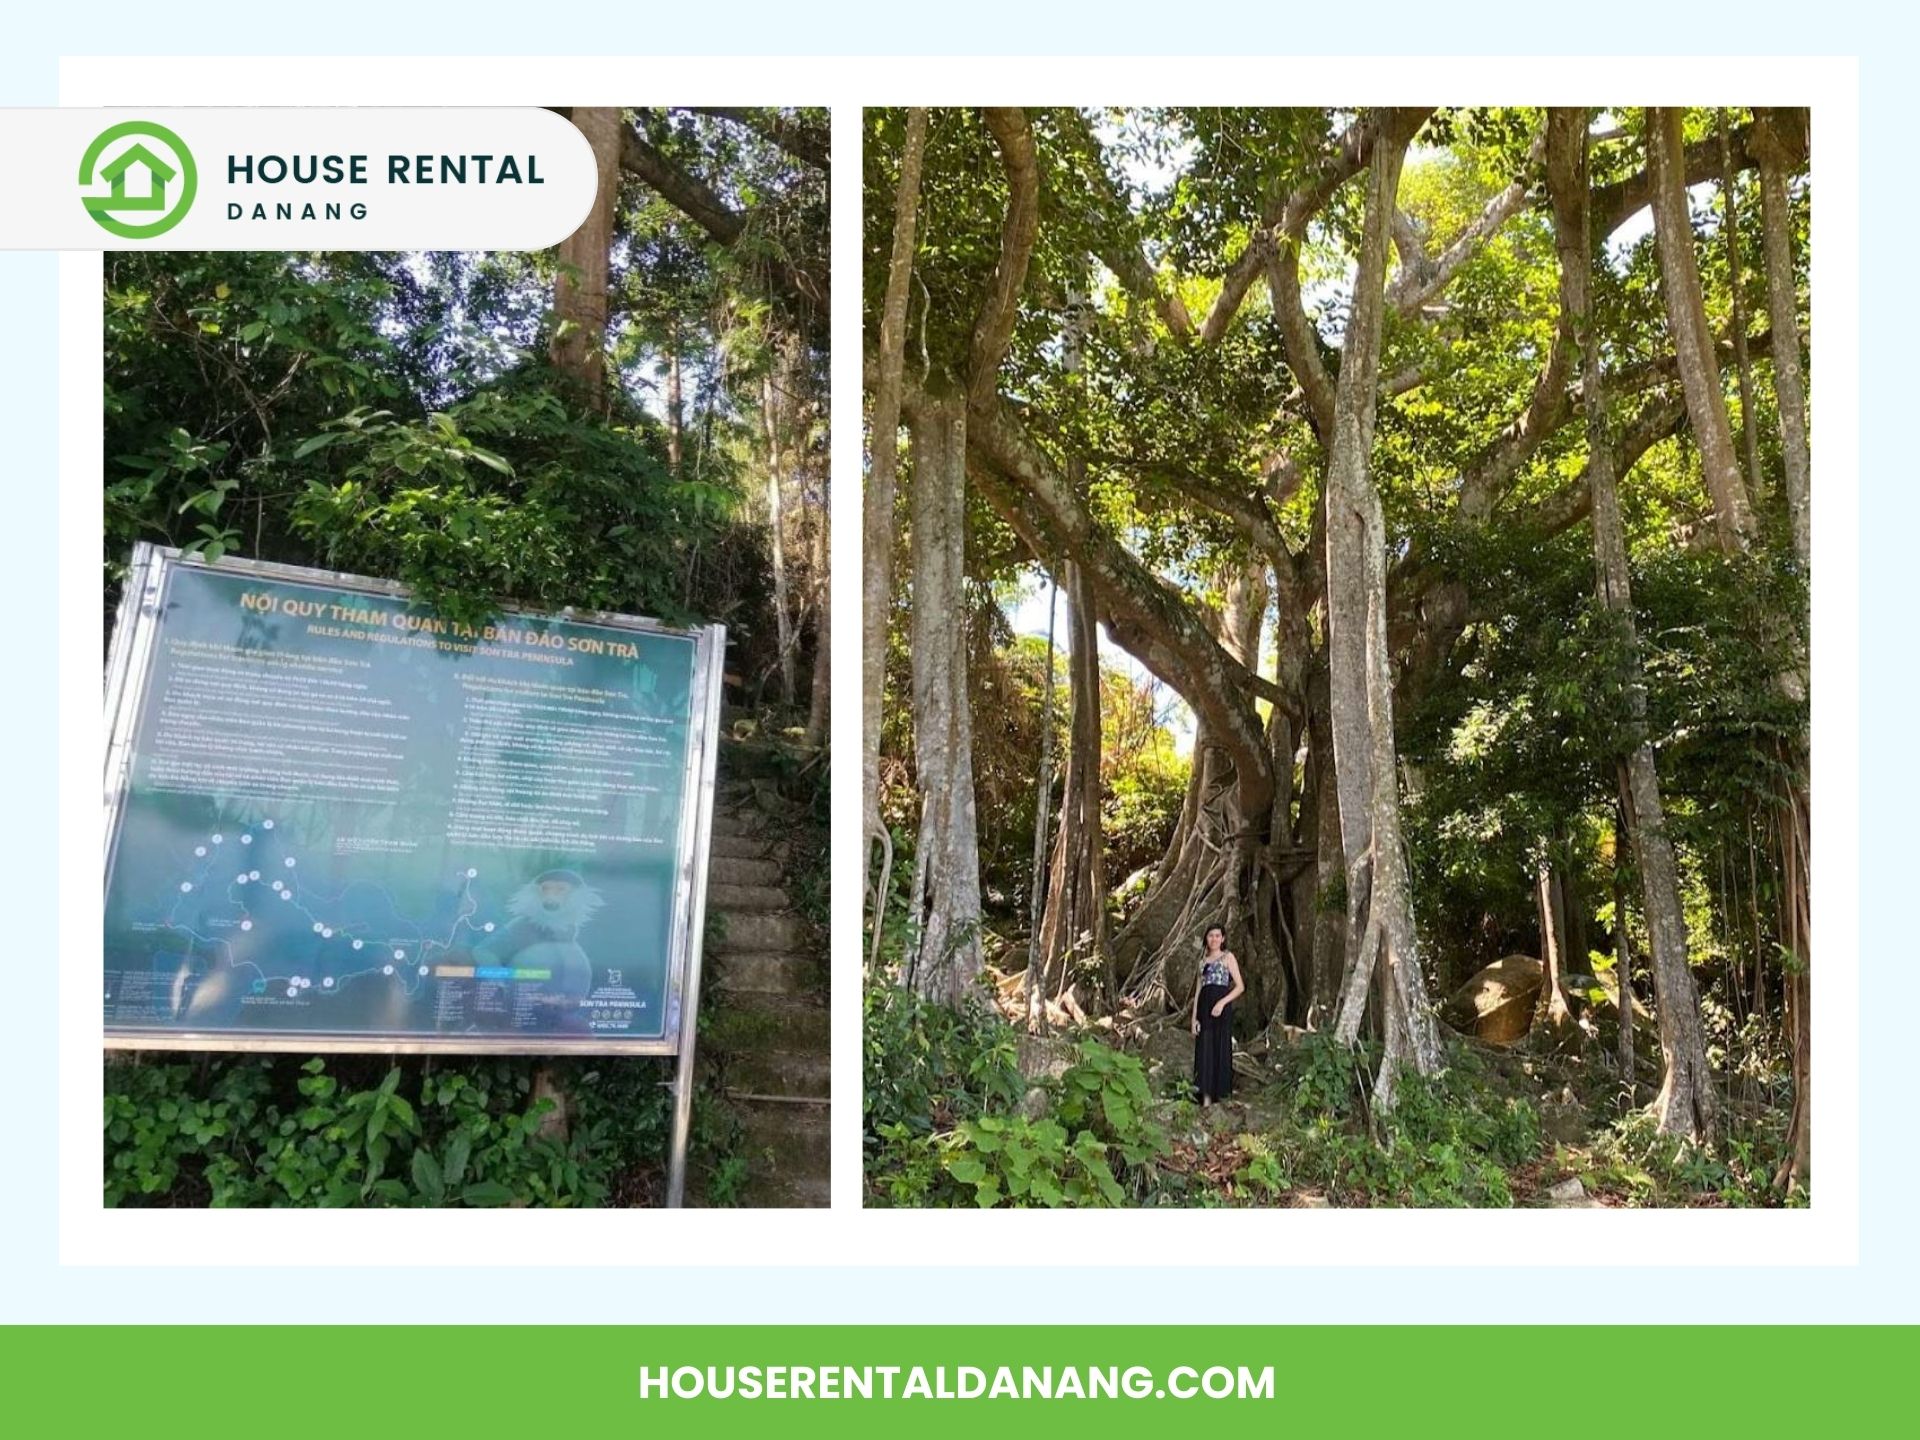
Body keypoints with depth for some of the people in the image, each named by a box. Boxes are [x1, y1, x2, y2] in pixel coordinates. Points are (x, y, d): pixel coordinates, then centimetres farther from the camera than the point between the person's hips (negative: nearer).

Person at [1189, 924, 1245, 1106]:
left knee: (1220, 1050, -4)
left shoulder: (1228, 957, 5)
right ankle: (1206, 1098, -3)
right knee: (1204, 1051, -2)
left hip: (1221, 1008, -4)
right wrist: (1194, 1017, 6)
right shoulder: (1203, 961, 18)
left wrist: (1222, 1002, -16)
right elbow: (1198, 990, 15)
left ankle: (1220, 1094, 4)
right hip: (1204, 1007, 4)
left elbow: (1240, 986, -2)